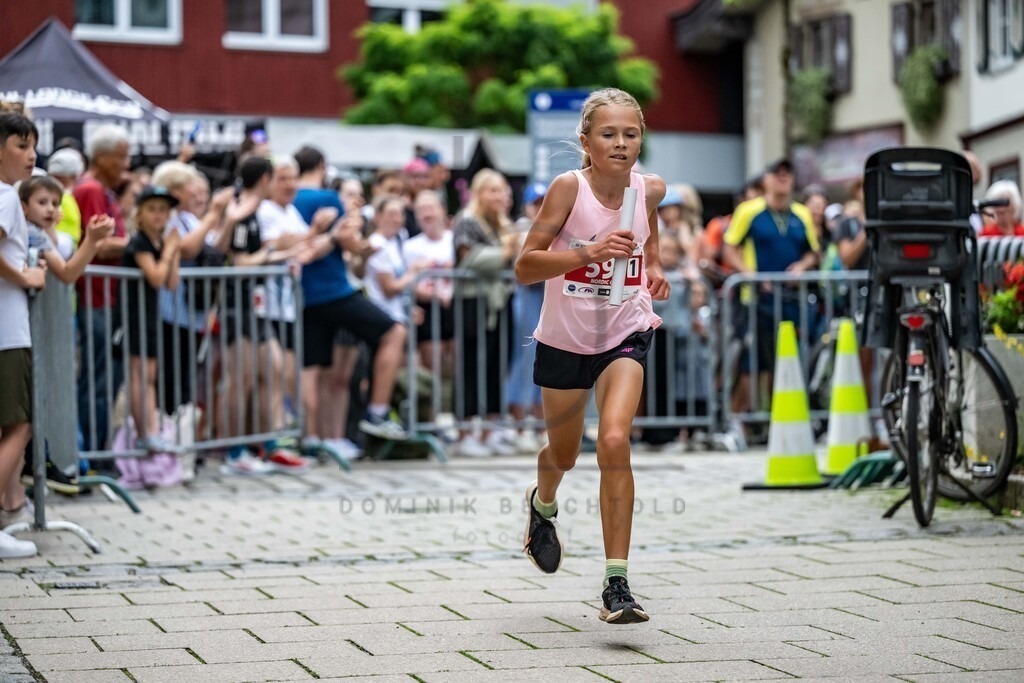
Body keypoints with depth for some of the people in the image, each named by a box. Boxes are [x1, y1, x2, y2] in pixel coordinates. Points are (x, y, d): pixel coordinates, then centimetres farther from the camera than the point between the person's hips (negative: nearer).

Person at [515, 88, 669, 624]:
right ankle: (543, 504, 58)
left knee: (614, 442, -22)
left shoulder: (650, 189, -7)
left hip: (625, 334, 1)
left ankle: (616, 585, -18)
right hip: (564, 338, -1)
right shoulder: (569, 187, -18)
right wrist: (588, 252, -36)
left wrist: (654, 267, 1)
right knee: (564, 454, 19)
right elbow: (524, 268, -22)